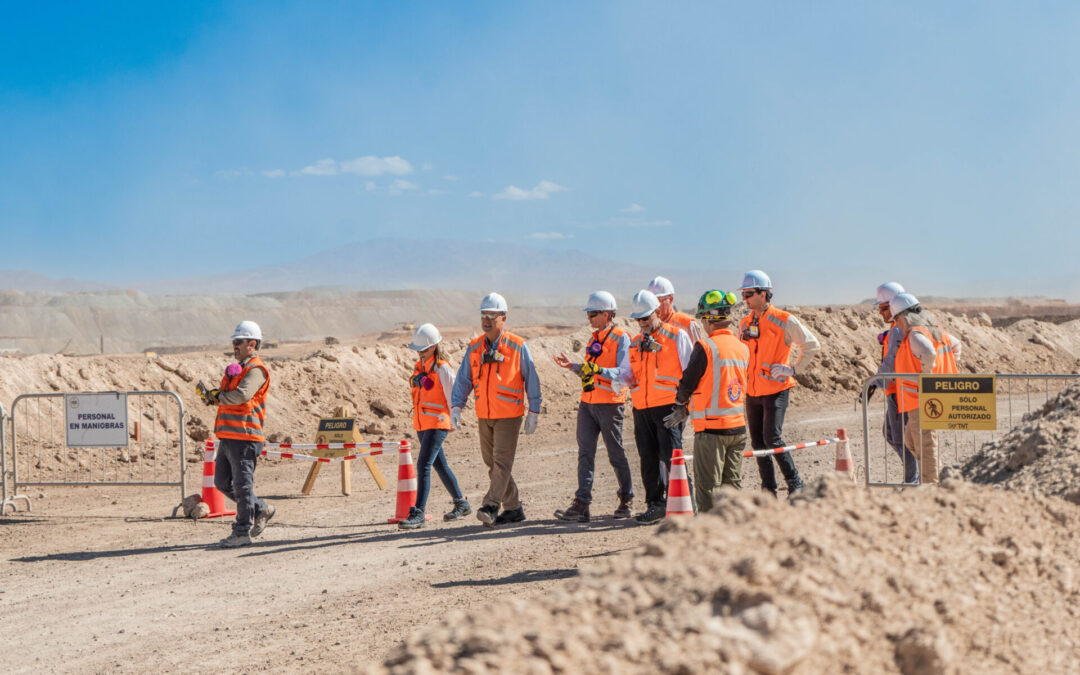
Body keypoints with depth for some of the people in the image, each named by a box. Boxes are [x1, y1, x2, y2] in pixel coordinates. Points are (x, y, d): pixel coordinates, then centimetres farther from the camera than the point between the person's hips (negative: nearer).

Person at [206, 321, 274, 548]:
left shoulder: (256, 370, -9)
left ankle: (242, 533, 1)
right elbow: (226, 395, 23)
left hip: (244, 437, -10)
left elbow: (242, 395, -25)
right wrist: (214, 395, 0)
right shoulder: (237, 369, 21)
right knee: (222, 482, 13)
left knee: (242, 485, -5)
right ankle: (261, 509, 27)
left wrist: (218, 397, -10)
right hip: (227, 436, 10)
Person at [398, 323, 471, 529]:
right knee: (440, 466, 17)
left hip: (437, 423, -9)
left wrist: (454, 419, -2)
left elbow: (452, 395, -7)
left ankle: (418, 513, -18)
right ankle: (461, 505, 31)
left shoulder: (442, 368, -11)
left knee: (423, 466, -16)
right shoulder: (419, 367, 12)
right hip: (421, 424, 9)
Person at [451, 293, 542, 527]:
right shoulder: (474, 348, 7)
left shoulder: (517, 346, -5)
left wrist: (534, 412, -3)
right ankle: (513, 508, 17)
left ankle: (491, 507, -18)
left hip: (509, 415, -5)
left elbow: (531, 380, -1)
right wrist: (456, 406, -6)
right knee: (492, 463, 8)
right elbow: (463, 379, 7)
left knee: (502, 461, -12)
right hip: (484, 416, 5)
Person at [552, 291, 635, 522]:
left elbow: (624, 374, -17)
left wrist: (598, 370, -28)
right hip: (588, 403, 7)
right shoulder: (595, 338, 16)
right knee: (585, 453, -1)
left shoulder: (621, 338, -8)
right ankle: (581, 505, -4)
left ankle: (626, 500, 19)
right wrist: (572, 367, 8)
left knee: (616, 454, 4)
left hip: (610, 404, -7)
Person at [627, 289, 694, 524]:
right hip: (642, 408, 6)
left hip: (669, 406, -6)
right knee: (648, 458, 6)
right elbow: (627, 371, 20)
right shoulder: (635, 342, 17)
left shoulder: (676, 335, 1)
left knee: (671, 456, -10)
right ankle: (655, 505, 13)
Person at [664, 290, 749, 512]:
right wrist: (687, 411, 18)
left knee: (707, 486, 0)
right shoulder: (742, 348, 9)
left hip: (711, 428, -7)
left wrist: (680, 404, 15)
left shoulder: (706, 347, -15)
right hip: (738, 426, 7)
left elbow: (688, 383, -8)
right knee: (733, 484, 13)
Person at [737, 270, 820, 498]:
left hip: (776, 390, -6)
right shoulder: (745, 323, 10)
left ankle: (795, 484, 1)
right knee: (758, 443, 6)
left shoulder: (784, 320, -8)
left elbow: (811, 344, -4)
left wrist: (792, 368, -8)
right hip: (752, 392, 6)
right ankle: (768, 491, 14)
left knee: (772, 439, -14)